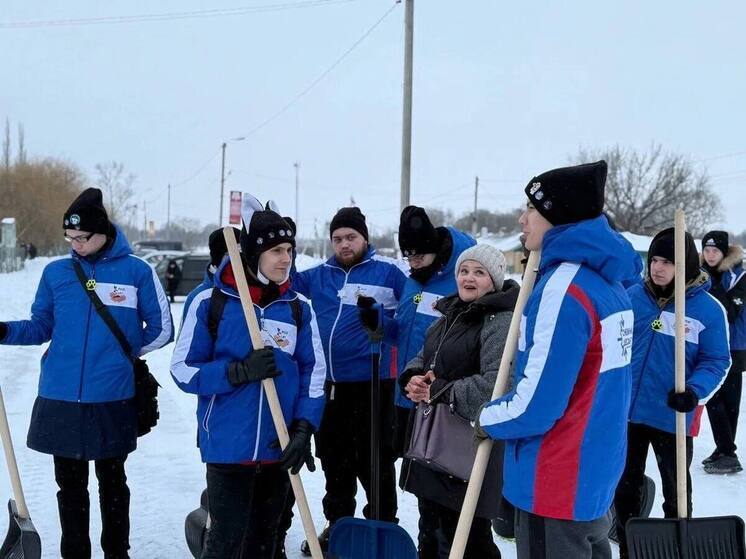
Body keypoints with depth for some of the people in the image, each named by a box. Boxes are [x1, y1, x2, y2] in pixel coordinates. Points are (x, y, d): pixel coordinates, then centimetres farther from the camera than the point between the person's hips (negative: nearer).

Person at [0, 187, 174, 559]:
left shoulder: (137, 272, -4)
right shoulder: (55, 272, 4)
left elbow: (161, 329, 3)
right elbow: (41, 326, 10)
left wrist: (120, 351, 5)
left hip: (112, 399, -2)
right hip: (60, 399, 2)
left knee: (112, 482, 14)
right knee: (70, 486, 13)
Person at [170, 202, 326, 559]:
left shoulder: (298, 308, 4)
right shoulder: (210, 302, -7)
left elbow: (313, 372, 6)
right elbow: (183, 369, -5)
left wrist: (304, 428, -7)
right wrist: (239, 371, -20)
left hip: (279, 449, 4)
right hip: (227, 447, -4)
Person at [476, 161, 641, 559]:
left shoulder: (564, 287, -22)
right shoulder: (606, 279, 7)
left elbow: (537, 403, -23)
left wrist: (488, 419, -6)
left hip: (556, 484, -9)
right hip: (594, 469, 9)